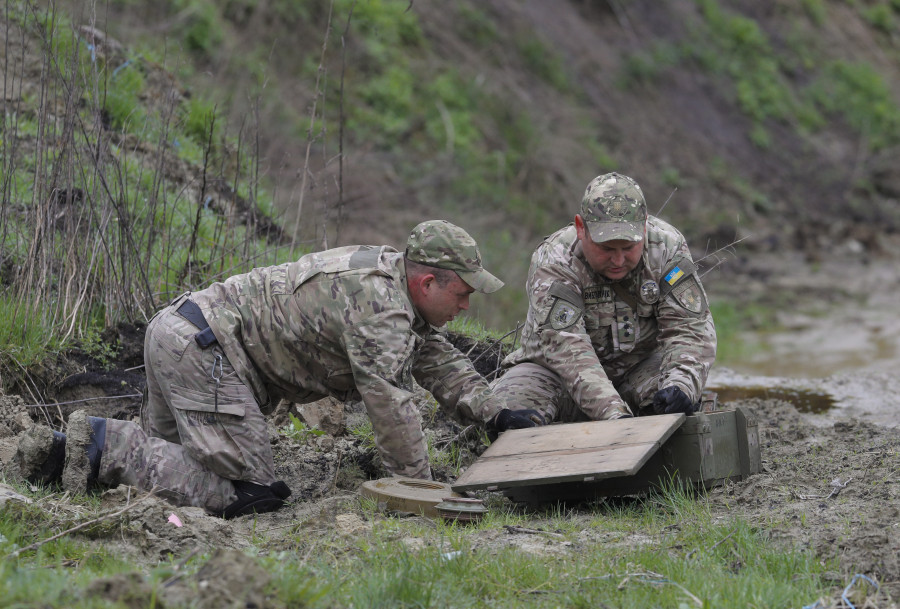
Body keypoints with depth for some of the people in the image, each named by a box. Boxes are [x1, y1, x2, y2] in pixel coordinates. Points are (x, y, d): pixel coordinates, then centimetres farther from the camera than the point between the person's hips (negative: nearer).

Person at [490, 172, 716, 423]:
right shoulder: (553, 262, -24)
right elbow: (566, 348, -35)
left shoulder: (666, 247, -15)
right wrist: (613, 413, -49)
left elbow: (689, 328, -17)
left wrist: (680, 385, -39)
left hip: (640, 367, 2)